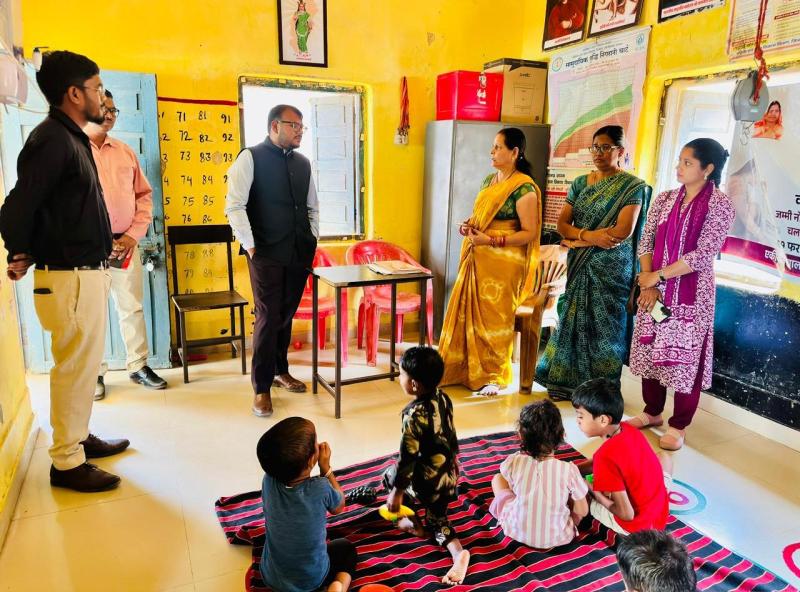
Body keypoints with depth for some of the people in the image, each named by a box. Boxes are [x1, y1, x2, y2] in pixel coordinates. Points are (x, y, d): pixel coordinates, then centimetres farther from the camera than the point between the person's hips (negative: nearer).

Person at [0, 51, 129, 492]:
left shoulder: (71, 138, 14)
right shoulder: (51, 140, -16)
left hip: (87, 271, 9)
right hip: (69, 276, -9)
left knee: (84, 362, 18)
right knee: (75, 365, -1)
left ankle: (78, 437, 34)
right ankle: (66, 462, 12)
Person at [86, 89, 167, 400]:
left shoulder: (125, 152, 12)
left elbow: (144, 195, 12)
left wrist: (133, 235, 0)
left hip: (125, 243, 4)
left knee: (132, 307, 9)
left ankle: (138, 366, 21)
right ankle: (95, 373, 17)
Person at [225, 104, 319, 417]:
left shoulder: (303, 163, 13)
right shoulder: (251, 158, -5)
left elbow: (312, 207, 21)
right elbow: (234, 206, -10)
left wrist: (312, 240, 12)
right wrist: (250, 245, -12)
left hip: (299, 253, 5)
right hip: (267, 253, -5)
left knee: (287, 315, 14)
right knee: (268, 317, -3)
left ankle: (280, 370, 32)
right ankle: (261, 388, 10)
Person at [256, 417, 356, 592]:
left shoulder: (268, 480, -22)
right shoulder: (321, 489, -29)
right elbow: (339, 507, -6)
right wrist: (326, 468, -10)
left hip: (271, 576, 3)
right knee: (347, 548, 26)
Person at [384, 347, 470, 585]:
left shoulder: (413, 415, -28)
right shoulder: (443, 398, -6)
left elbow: (407, 458, -22)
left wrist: (396, 493, -12)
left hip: (425, 480, -7)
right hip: (447, 476, 7)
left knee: (390, 476, 23)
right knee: (438, 519, 26)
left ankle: (414, 523, 31)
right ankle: (458, 551, 3)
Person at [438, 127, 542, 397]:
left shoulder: (524, 188, -12)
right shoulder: (489, 180, 13)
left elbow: (529, 233, -14)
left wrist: (491, 240, -20)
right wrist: (469, 226, 2)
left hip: (502, 263, -7)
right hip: (476, 260, 7)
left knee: (494, 318, 1)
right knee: (468, 312, 9)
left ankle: (494, 376, 17)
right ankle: (464, 368, 23)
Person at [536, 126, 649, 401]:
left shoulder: (633, 186, -7)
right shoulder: (580, 183, 9)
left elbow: (623, 231, -17)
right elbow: (562, 223, 3)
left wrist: (577, 239, -11)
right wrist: (588, 235, -16)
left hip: (612, 269, -5)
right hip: (579, 267, 5)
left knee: (604, 326, 2)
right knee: (574, 321, 9)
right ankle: (568, 382, 21)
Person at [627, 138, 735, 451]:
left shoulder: (720, 206, -9)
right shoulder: (664, 199, 6)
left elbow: (702, 255, -16)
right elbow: (646, 243, 3)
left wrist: (658, 275, -14)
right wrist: (648, 284, -8)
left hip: (692, 294, -5)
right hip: (655, 290, 5)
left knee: (685, 358, 3)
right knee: (651, 351, 13)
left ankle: (678, 426, 18)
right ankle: (652, 412, 31)